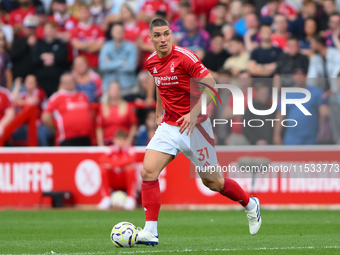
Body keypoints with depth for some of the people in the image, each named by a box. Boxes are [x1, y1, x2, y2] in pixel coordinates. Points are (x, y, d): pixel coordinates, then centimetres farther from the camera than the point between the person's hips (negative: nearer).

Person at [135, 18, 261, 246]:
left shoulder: (185, 57, -16)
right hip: (169, 126, 5)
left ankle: (251, 205, 32)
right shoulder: (152, 62, 4)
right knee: (148, 171, -15)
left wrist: (194, 113, -25)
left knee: (212, 181, 4)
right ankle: (150, 231, -14)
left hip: (194, 125, -5)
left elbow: (211, 87, -17)